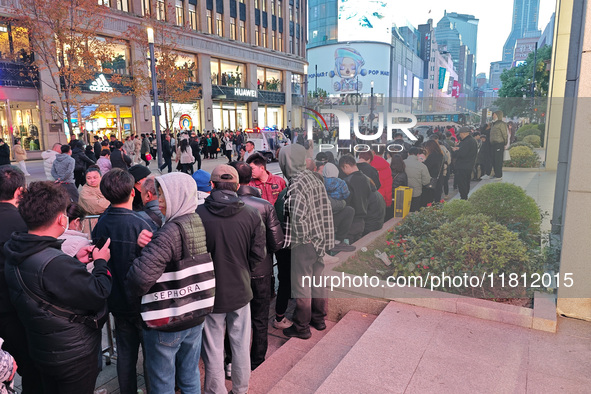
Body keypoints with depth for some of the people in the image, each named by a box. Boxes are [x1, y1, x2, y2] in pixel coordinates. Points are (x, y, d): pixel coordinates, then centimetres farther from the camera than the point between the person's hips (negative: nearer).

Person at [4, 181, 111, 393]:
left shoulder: (15, 254, -5)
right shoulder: (55, 263, -34)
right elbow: (98, 295, -25)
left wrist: (76, 261, 4)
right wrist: (101, 262, -11)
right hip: (73, 357, -8)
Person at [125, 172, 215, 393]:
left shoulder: (171, 232, -23)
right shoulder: (199, 224, 1)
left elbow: (142, 275, -32)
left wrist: (131, 291, -12)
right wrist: (150, 245, -11)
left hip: (165, 323, -7)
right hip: (195, 316, 7)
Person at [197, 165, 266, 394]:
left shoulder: (197, 214, -17)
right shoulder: (252, 215, -11)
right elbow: (259, 254, -4)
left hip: (210, 292, -2)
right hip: (240, 291, 2)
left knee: (213, 350, 14)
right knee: (241, 346, 19)